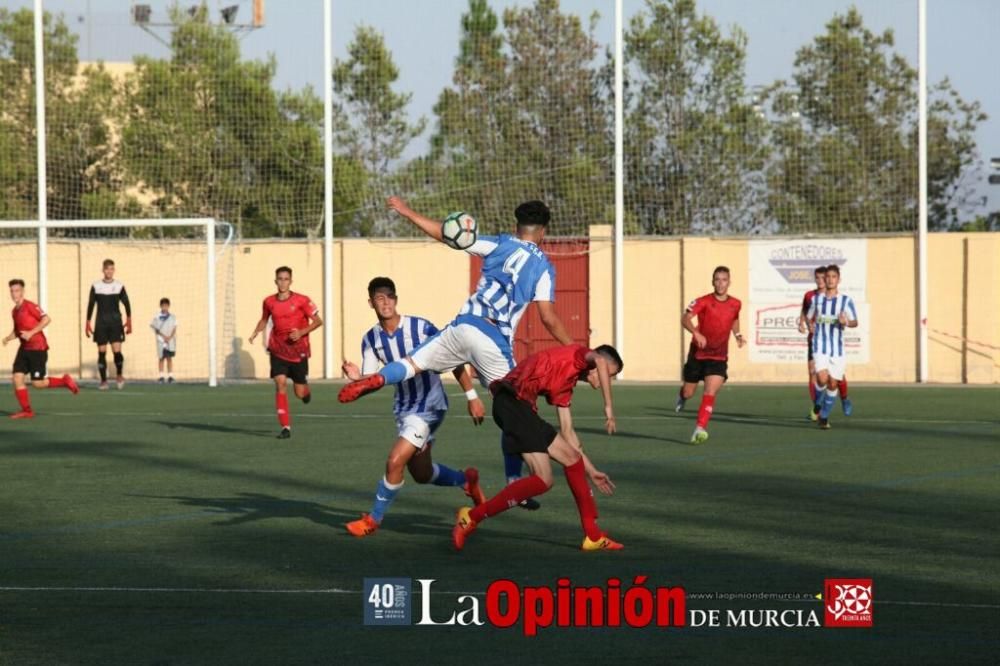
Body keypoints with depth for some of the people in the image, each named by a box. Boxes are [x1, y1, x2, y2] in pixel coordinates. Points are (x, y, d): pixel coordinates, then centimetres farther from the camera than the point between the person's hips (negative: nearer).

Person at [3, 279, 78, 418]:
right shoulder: (14, 311, 12)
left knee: (37, 383, -6)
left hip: (37, 348, -7)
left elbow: (46, 319, -20)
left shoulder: (29, 306, -12)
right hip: (24, 348, 7)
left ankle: (65, 381, 16)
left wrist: (31, 333, -23)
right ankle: (27, 411, 2)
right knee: (17, 378, -5)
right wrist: (8, 338, 4)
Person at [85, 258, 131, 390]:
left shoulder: (119, 286, 3)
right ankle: (103, 381, 7)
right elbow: (91, 305, 9)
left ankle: (119, 376, 12)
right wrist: (88, 323, 7)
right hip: (101, 322, 1)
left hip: (115, 322, -1)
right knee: (102, 352, -1)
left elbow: (126, 304, 5)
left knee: (117, 350, -12)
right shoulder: (95, 286, 5)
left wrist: (129, 321, -3)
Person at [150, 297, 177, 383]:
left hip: (170, 340, 1)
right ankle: (161, 376, 0)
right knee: (161, 358, -2)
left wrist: (170, 337, -11)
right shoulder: (157, 317, 1)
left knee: (169, 358, 1)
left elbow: (174, 329, 4)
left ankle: (170, 376, 2)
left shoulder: (172, 317, 6)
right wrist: (164, 336, -12)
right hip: (161, 341, -1)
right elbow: (155, 329, -2)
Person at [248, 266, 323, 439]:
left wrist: (301, 332, -19)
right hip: (278, 351, 2)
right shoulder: (269, 302, 1)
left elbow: (317, 321, -4)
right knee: (280, 383, -16)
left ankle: (306, 388, 44)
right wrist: (255, 333, 1)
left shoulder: (302, 300, -9)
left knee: (300, 393, 3)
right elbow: (264, 319, 19)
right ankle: (285, 427, -13)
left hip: (298, 351, -2)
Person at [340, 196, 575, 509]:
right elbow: (549, 318, -1)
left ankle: (376, 379, -27)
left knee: (413, 364, 6)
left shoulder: (499, 244, 11)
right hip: (495, 342, -1)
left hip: (464, 327, 1)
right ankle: (514, 484, 7)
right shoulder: (543, 267, 6)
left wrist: (408, 212, 16)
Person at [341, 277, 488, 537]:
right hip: (403, 407, 7)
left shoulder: (421, 327, -17)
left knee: (395, 462, -17)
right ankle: (467, 480, 46)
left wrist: (472, 396, -11)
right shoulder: (371, 340, -2)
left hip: (429, 405, -7)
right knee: (421, 474, 17)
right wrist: (356, 378, -25)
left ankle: (373, 519, 2)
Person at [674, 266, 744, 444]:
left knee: (710, 393, -17)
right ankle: (682, 396, 47)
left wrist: (738, 335, 7)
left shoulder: (735, 304, 1)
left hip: (719, 357, 1)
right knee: (688, 393, 10)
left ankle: (700, 429, -20)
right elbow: (685, 319, -28)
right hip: (698, 354, -1)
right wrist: (696, 333, -46)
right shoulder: (703, 302, -13)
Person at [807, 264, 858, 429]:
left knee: (833, 383, 2)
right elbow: (809, 316, 24)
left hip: (837, 348, 0)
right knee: (822, 379, -20)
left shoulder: (846, 300, 0)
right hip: (820, 346, 0)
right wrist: (810, 325, 6)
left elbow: (855, 322, -1)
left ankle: (824, 416, 20)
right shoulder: (816, 299, 7)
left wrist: (846, 322, -21)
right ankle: (818, 403, 11)